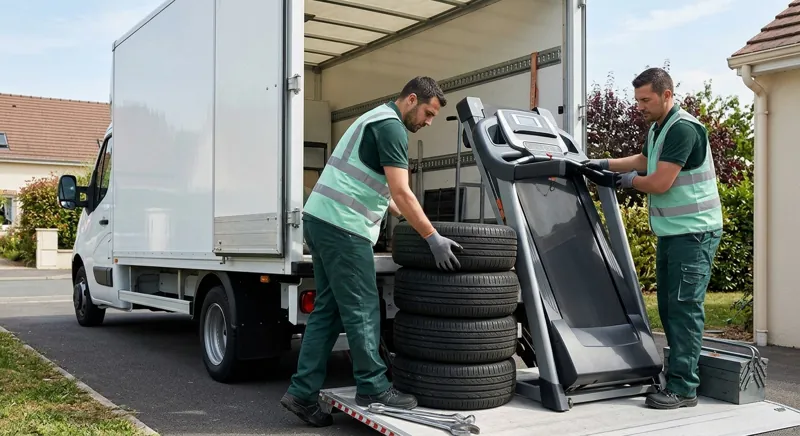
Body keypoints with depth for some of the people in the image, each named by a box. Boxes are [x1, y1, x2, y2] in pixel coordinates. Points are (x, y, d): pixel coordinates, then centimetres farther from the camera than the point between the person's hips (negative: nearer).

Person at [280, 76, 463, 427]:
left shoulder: (376, 120, 23)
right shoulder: (391, 126, -10)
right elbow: (401, 192, -17)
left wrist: (409, 219, 27)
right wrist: (433, 238, -14)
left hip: (321, 219, 10)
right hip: (342, 225, -10)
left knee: (328, 309, 10)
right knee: (362, 309, -1)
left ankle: (303, 392, 12)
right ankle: (373, 388, 9)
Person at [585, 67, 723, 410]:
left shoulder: (682, 129, -18)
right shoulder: (657, 128, 13)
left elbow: (659, 183, -21)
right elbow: (643, 161, 32)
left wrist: (630, 181, -3)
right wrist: (606, 164, 20)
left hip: (694, 232, -10)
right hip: (670, 232, 10)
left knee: (684, 308, -9)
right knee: (669, 307, 12)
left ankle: (683, 389, -5)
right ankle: (679, 372, 21)